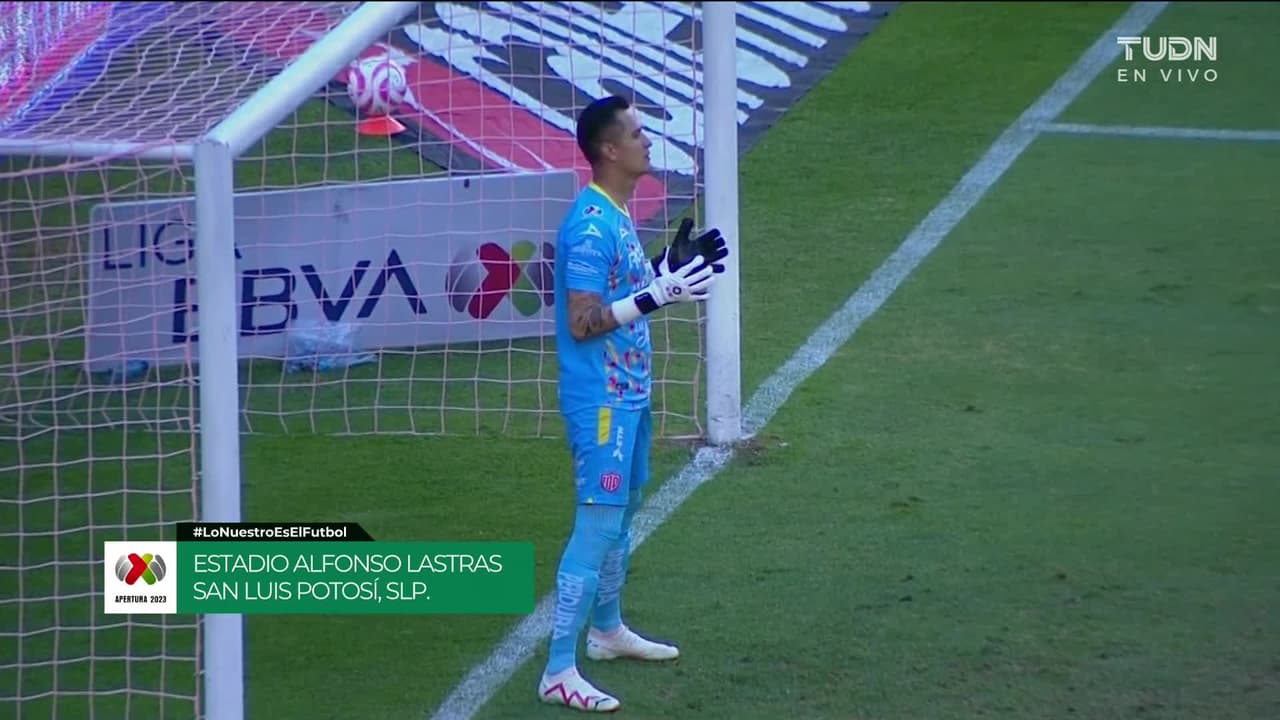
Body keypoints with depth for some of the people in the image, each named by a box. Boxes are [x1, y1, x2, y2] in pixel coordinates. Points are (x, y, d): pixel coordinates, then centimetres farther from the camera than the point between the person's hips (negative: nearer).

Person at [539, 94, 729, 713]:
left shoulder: (617, 215, 9)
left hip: (629, 393, 10)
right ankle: (559, 670, -6)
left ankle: (608, 629, 39)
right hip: (600, 400, -10)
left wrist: (670, 267, 8)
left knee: (623, 512, 22)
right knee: (598, 525, -9)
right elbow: (582, 322, -25)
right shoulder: (591, 226, -22)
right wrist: (658, 295, -25)